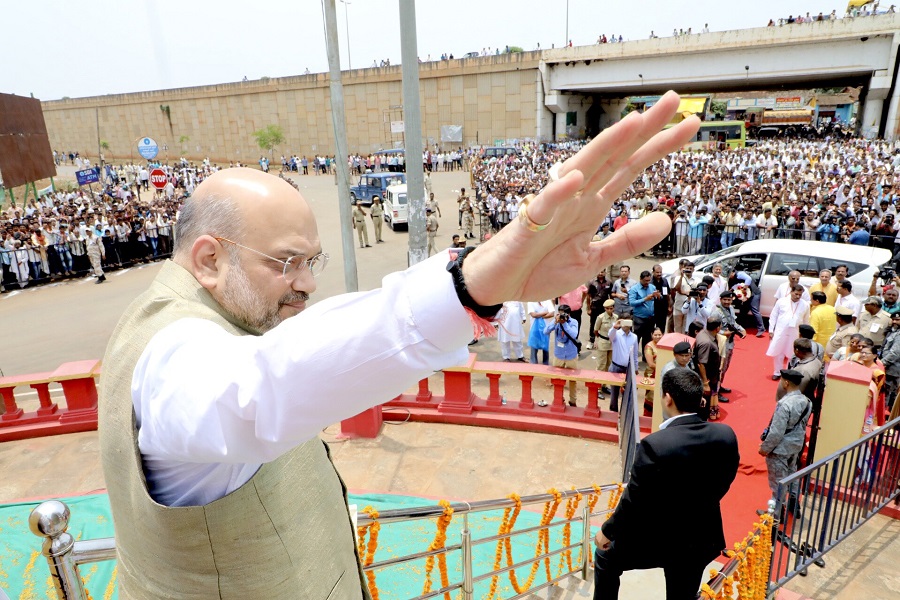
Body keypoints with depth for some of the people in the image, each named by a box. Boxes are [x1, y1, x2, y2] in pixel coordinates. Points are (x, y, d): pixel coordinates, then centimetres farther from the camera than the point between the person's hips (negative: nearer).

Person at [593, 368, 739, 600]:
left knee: (605, 557, 22)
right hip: (703, 539, 6)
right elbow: (722, 484, 3)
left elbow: (634, 501, -21)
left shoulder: (655, 444, -30)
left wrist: (607, 531, -4)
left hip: (655, 539, -5)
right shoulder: (726, 436, -13)